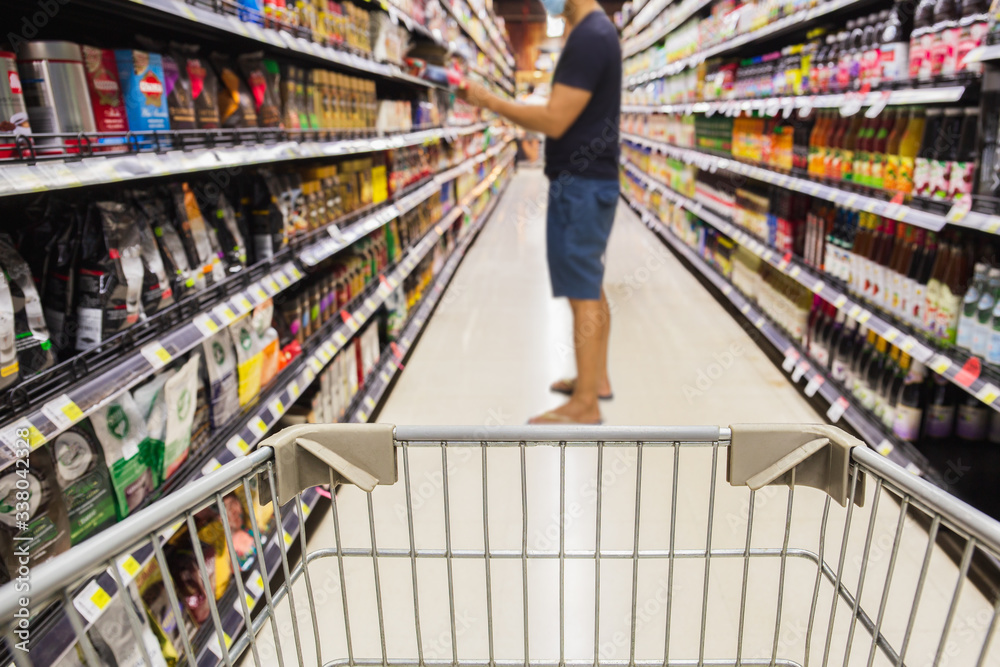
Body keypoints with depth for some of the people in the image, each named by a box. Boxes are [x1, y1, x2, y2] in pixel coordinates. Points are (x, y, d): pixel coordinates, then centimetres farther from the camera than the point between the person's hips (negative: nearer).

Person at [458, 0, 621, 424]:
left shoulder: (588, 38, -16)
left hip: (580, 185, -10)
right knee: (590, 289, 16)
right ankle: (597, 378, 28)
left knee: (582, 294, -6)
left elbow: (554, 122, -21)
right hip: (592, 182, 10)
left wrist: (487, 100, -14)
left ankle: (585, 405, 3)